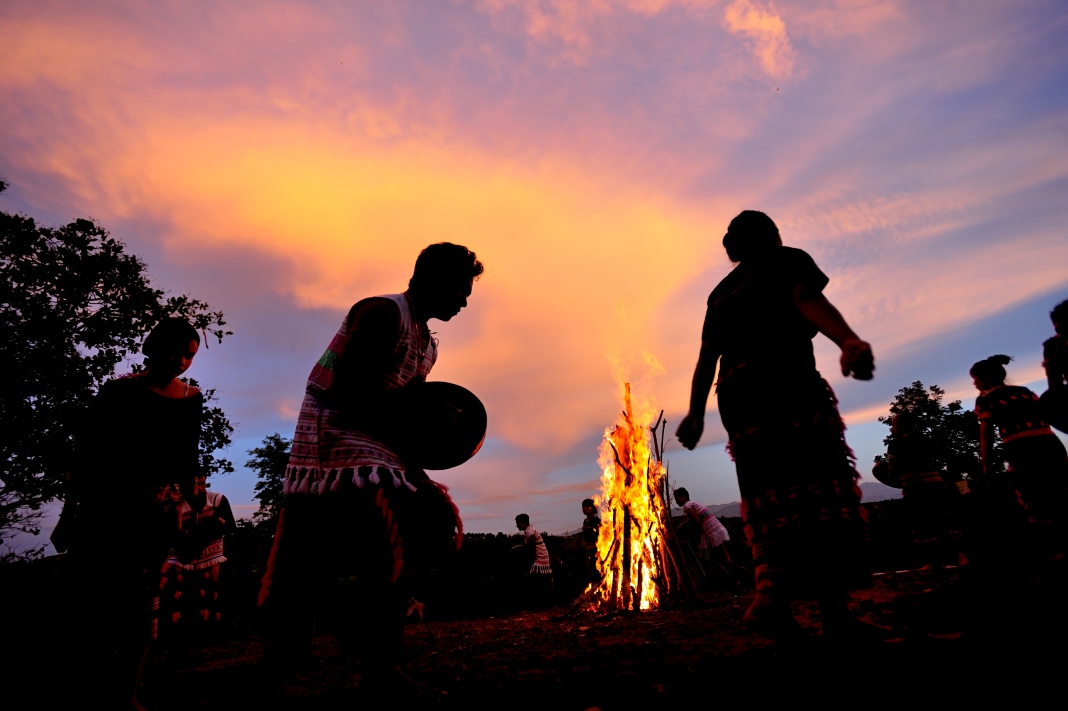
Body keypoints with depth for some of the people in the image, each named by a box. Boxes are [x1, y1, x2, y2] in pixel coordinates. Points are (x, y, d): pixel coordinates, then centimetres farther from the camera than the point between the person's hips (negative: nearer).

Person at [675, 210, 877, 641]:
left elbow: (706, 356, 17)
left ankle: (770, 593, -10)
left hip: (737, 396, 5)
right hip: (792, 384, -5)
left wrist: (696, 414, 13)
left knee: (768, 501, 5)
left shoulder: (721, 291, 26)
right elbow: (807, 299, -10)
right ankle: (835, 612, -8)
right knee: (823, 492, -4)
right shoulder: (789, 259, 13)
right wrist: (848, 340, -27)